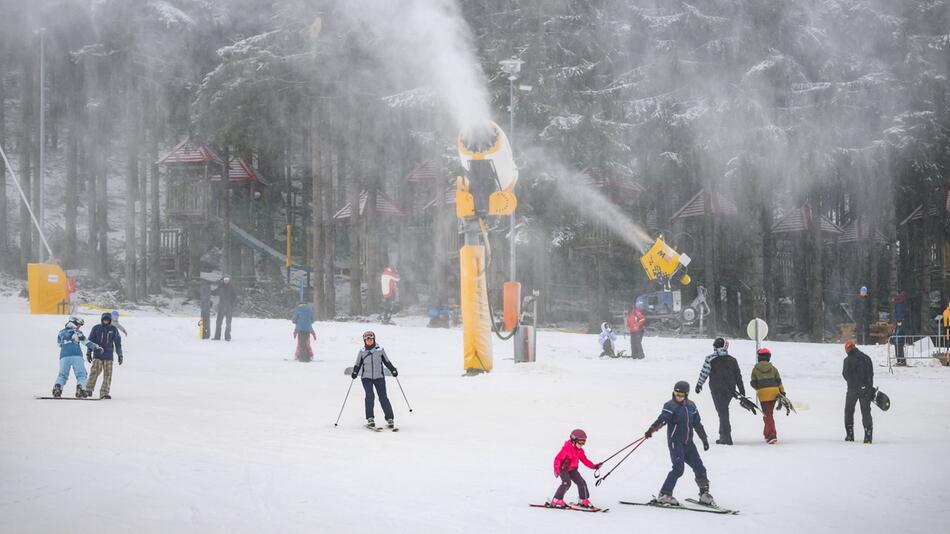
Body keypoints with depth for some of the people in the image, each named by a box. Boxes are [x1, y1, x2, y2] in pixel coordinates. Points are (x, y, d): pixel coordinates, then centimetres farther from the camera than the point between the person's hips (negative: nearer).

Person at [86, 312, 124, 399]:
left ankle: (104, 393, 2)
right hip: (98, 355, -2)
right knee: (95, 371, -14)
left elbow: (118, 342, 11)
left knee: (108, 374, -2)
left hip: (108, 356, 2)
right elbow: (90, 341, 8)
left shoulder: (113, 329, 6)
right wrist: (88, 353, 6)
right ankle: (88, 389, -4)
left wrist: (120, 355, 10)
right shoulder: (96, 328, 3)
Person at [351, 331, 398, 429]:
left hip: (379, 377, 0)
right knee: (369, 396, -17)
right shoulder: (362, 351, 5)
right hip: (366, 377, 0)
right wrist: (355, 373, -5)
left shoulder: (380, 350, 3)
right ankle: (370, 418, -12)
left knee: (383, 397, -5)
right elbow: (358, 364, 11)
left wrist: (393, 370, 4)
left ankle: (389, 418, 1)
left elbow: (387, 362, 14)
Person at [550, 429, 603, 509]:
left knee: (581, 482, 2)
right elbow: (558, 459, -26)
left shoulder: (580, 450, 1)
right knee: (566, 483, -26)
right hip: (563, 469, -7)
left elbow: (585, 460, 6)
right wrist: (556, 470, -36)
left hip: (572, 469, 7)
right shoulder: (567, 448, -24)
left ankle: (584, 501, 17)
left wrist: (594, 466, -7)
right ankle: (556, 501, -21)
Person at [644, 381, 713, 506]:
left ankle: (704, 494, 20)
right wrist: (651, 430, -38)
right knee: (678, 468, -17)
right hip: (675, 442, -6)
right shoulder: (671, 405, -7)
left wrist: (704, 439, 24)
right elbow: (662, 419, -21)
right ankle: (664, 495, -11)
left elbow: (697, 424, 20)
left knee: (699, 467, 4)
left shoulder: (691, 406, 10)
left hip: (688, 442, 6)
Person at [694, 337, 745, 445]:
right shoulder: (732, 360, 6)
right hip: (730, 390, 4)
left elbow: (704, 373, -5)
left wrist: (699, 385, 8)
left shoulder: (710, 359, -7)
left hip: (717, 390, -4)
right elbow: (738, 376, 8)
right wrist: (742, 391, 14)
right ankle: (723, 435, 21)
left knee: (722, 412, -2)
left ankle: (726, 437, -8)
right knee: (724, 411, 18)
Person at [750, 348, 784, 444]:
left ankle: (772, 435, -16)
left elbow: (753, 383, 0)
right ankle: (767, 434, 24)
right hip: (774, 392, 3)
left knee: (767, 415, -4)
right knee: (769, 413, 17)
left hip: (763, 394, -3)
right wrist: (782, 392, 11)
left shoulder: (755, 369, 0)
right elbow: (779, 381, 4)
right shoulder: (773, 368, 5)